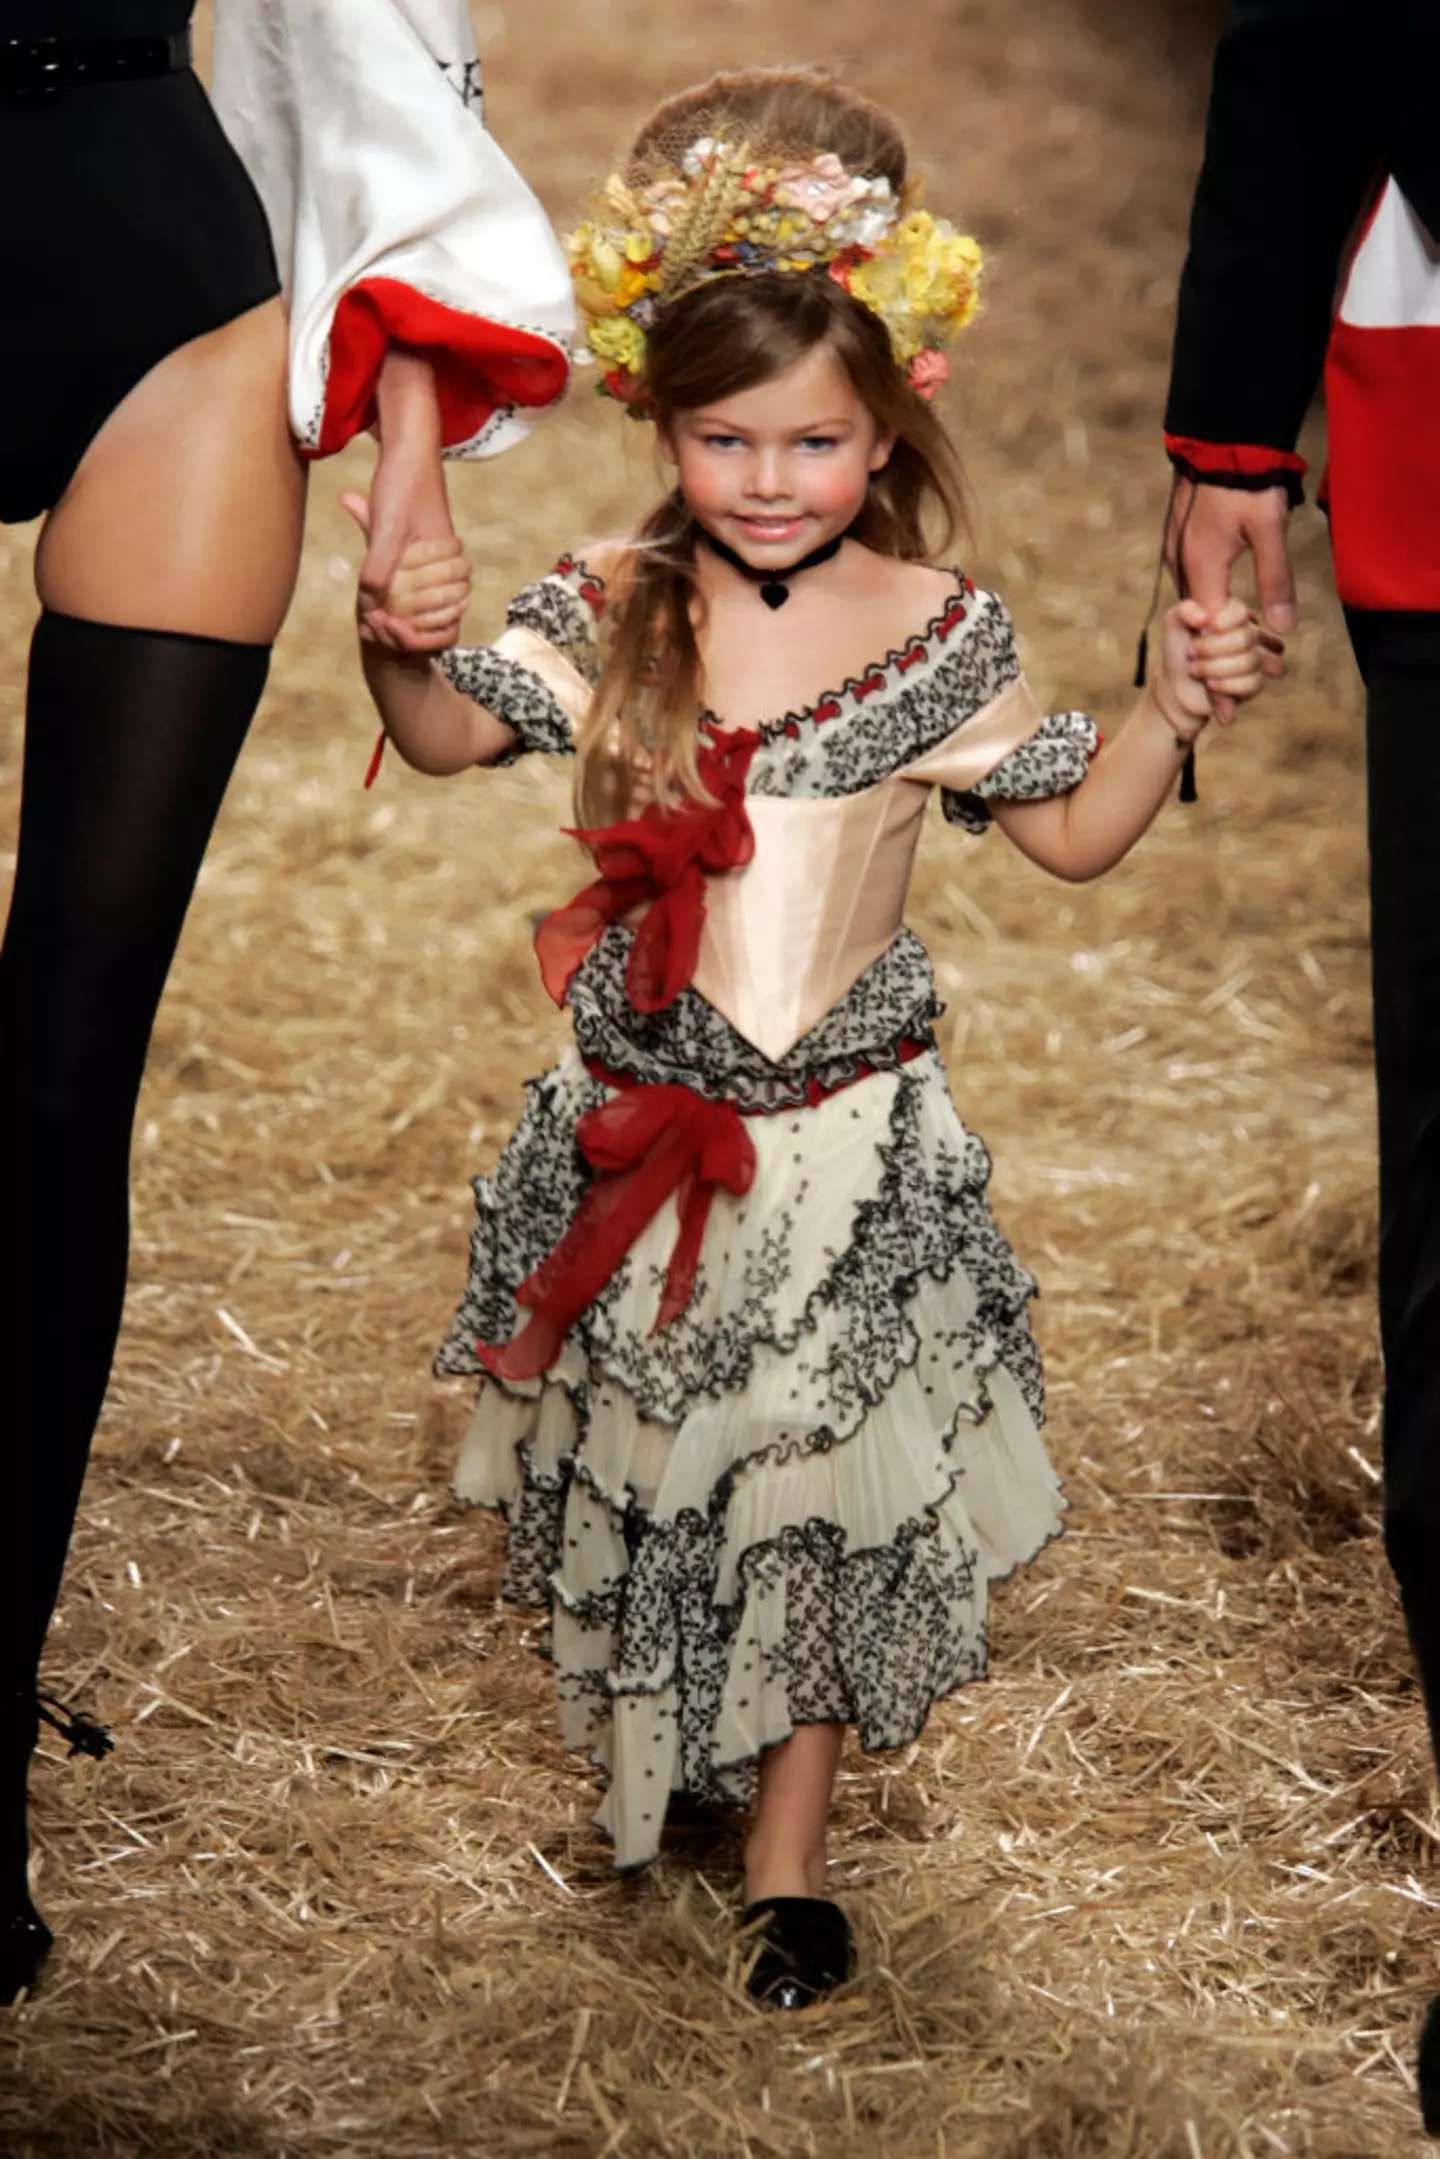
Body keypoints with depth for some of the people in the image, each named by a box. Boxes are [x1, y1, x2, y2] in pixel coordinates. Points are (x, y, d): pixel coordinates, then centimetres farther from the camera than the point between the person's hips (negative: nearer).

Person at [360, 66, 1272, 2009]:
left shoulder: (937, 631, -6)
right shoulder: (610, 610, -5)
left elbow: (1073, 835, 4)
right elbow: (444, 739, -3)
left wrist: (1173, 712, -12)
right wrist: (398, 644, -23)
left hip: (849, 1134, -1)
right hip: (639, 1117, 1)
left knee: (821, 1481, 6)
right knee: (646, 1463, 14)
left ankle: (789, 1857, 22)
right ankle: (646, 1774, 38)